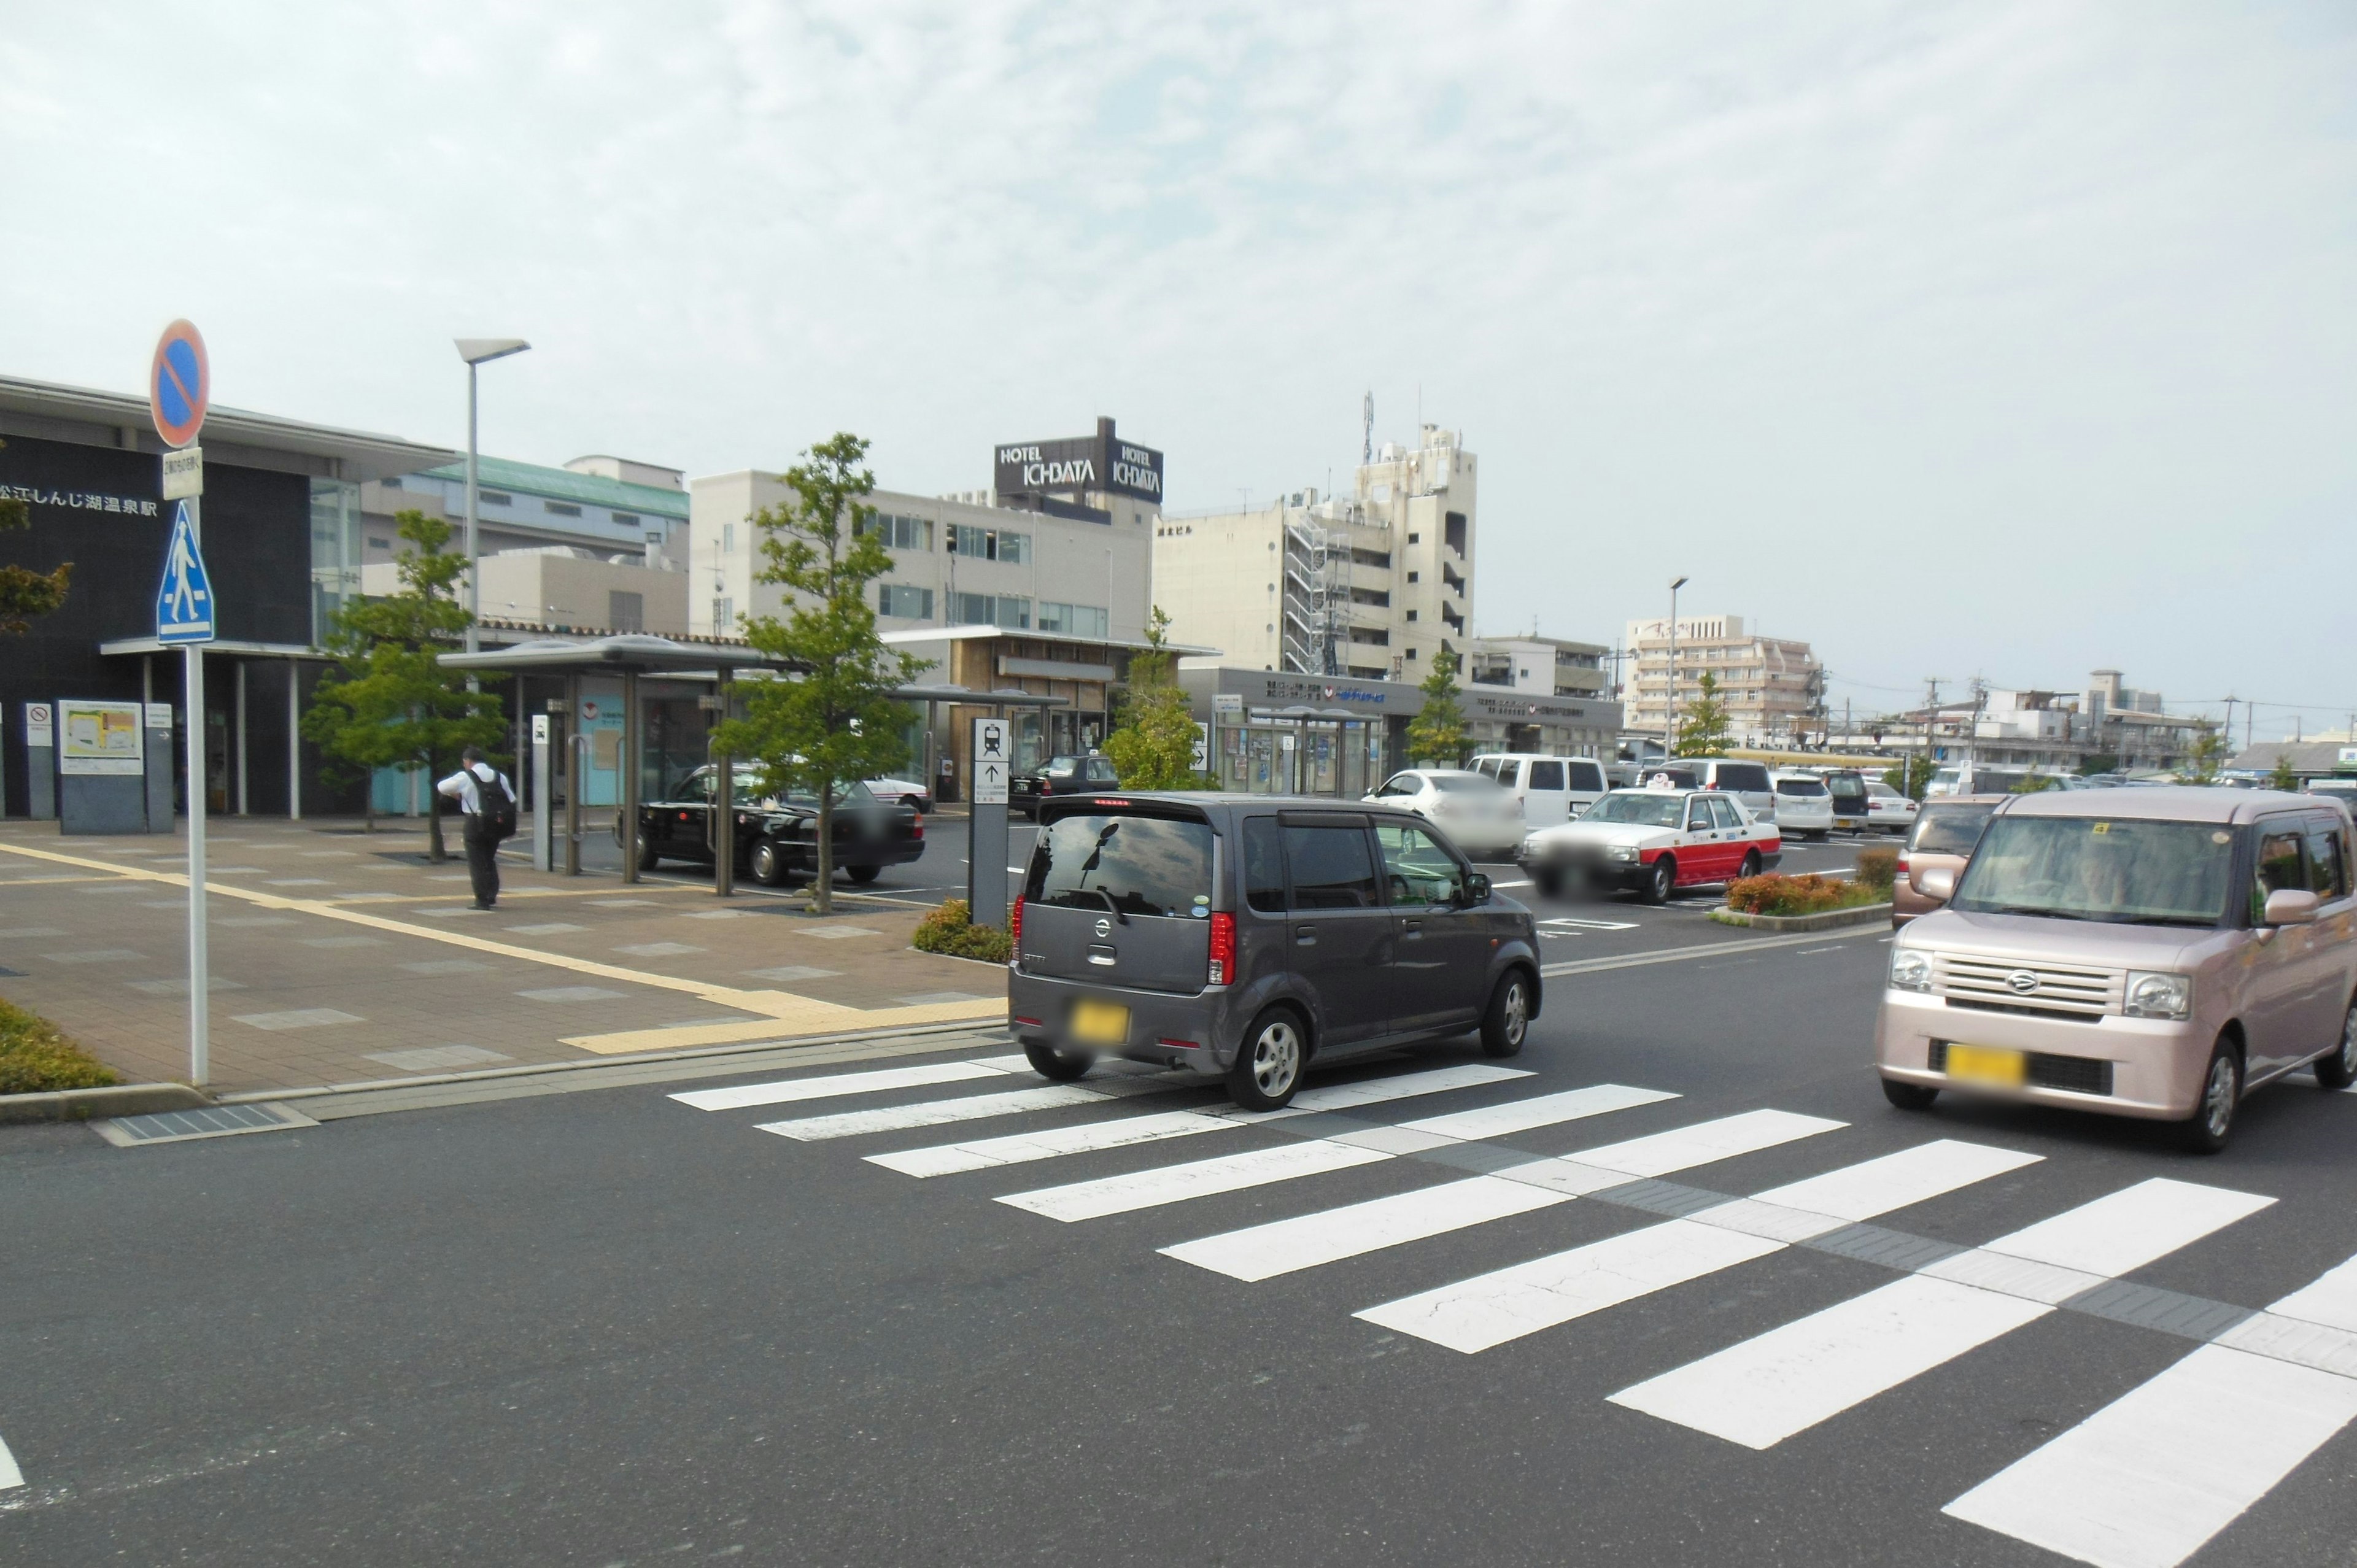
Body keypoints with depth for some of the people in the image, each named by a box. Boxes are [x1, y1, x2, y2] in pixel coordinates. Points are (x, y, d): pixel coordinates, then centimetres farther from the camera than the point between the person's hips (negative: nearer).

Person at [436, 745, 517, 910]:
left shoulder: (465, 777, -5)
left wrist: (457, 796, 20)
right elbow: (512, 801, 7)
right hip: (497, 824, 5)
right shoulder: (500, 777, 8)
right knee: (490, 860, 20)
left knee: (477, 863, 3)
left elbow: (441, 787, 5)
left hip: (476, 824, -5)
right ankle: (492, 895, 14)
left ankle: (482, 901, 0)